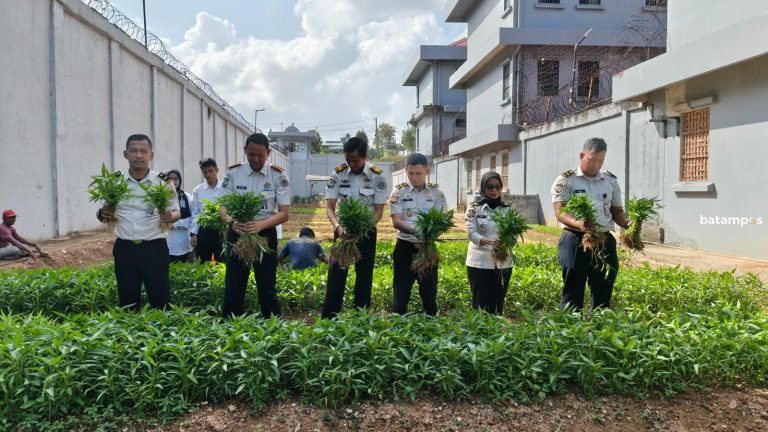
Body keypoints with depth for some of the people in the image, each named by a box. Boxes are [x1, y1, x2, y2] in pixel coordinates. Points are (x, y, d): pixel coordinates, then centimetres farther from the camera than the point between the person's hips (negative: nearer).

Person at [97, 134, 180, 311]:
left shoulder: (163, 182, -3)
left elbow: (176, 212, 3)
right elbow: (105, 213, 11)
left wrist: (170, 216, -20)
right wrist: (102, 214, -12)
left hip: (154, 248, -2)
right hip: (124, 249, 2)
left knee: (160, 297, 2)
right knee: (127, 300, 12)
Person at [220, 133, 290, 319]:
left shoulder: (278, 176, -6)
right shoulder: (233, 173, -1)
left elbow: (284, 213, -9)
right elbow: (223, 206, 1)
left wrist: (260, 224, -27)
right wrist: (232, 223, -23)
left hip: (266, 235, -1)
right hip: (237, 234, 1)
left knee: (267, 288, 6)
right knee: (233, 287, 4)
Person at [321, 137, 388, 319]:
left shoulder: (377, 177, -10)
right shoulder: (338, 174, -6)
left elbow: (379, 211, -9)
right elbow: (329, 207, -8)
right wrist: (338, 227, -27)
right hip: (343, 230, 1)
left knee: (364, 277, 7)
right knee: (336, 275, 1)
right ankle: (328, 320, 9)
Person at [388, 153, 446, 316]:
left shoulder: (437, 193, 2)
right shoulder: (399, 191, -3)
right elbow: (396, 222, -11)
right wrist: (416, 231, -29)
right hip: (405, 247, -1)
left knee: (429, 294, 8)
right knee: (401, 295, 3)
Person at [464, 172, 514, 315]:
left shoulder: (507, 208, 9)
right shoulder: (474, 208, 0)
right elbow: (472, 233, -9)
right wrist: (488, 241, -28)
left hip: (503, 262, 3)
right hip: (480, 262, -3)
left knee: (498, 303, 9)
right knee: (480, 304, 0)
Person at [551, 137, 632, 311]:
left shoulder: (611, 181, 14)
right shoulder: (566, 180, -2)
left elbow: (617, 211, 18)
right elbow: (559, 211, -11)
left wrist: (628, 224, -4)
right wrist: (578, 224, -31)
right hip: (576, 240, -5)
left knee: (603, 294, 11)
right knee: (573, 296, -2)